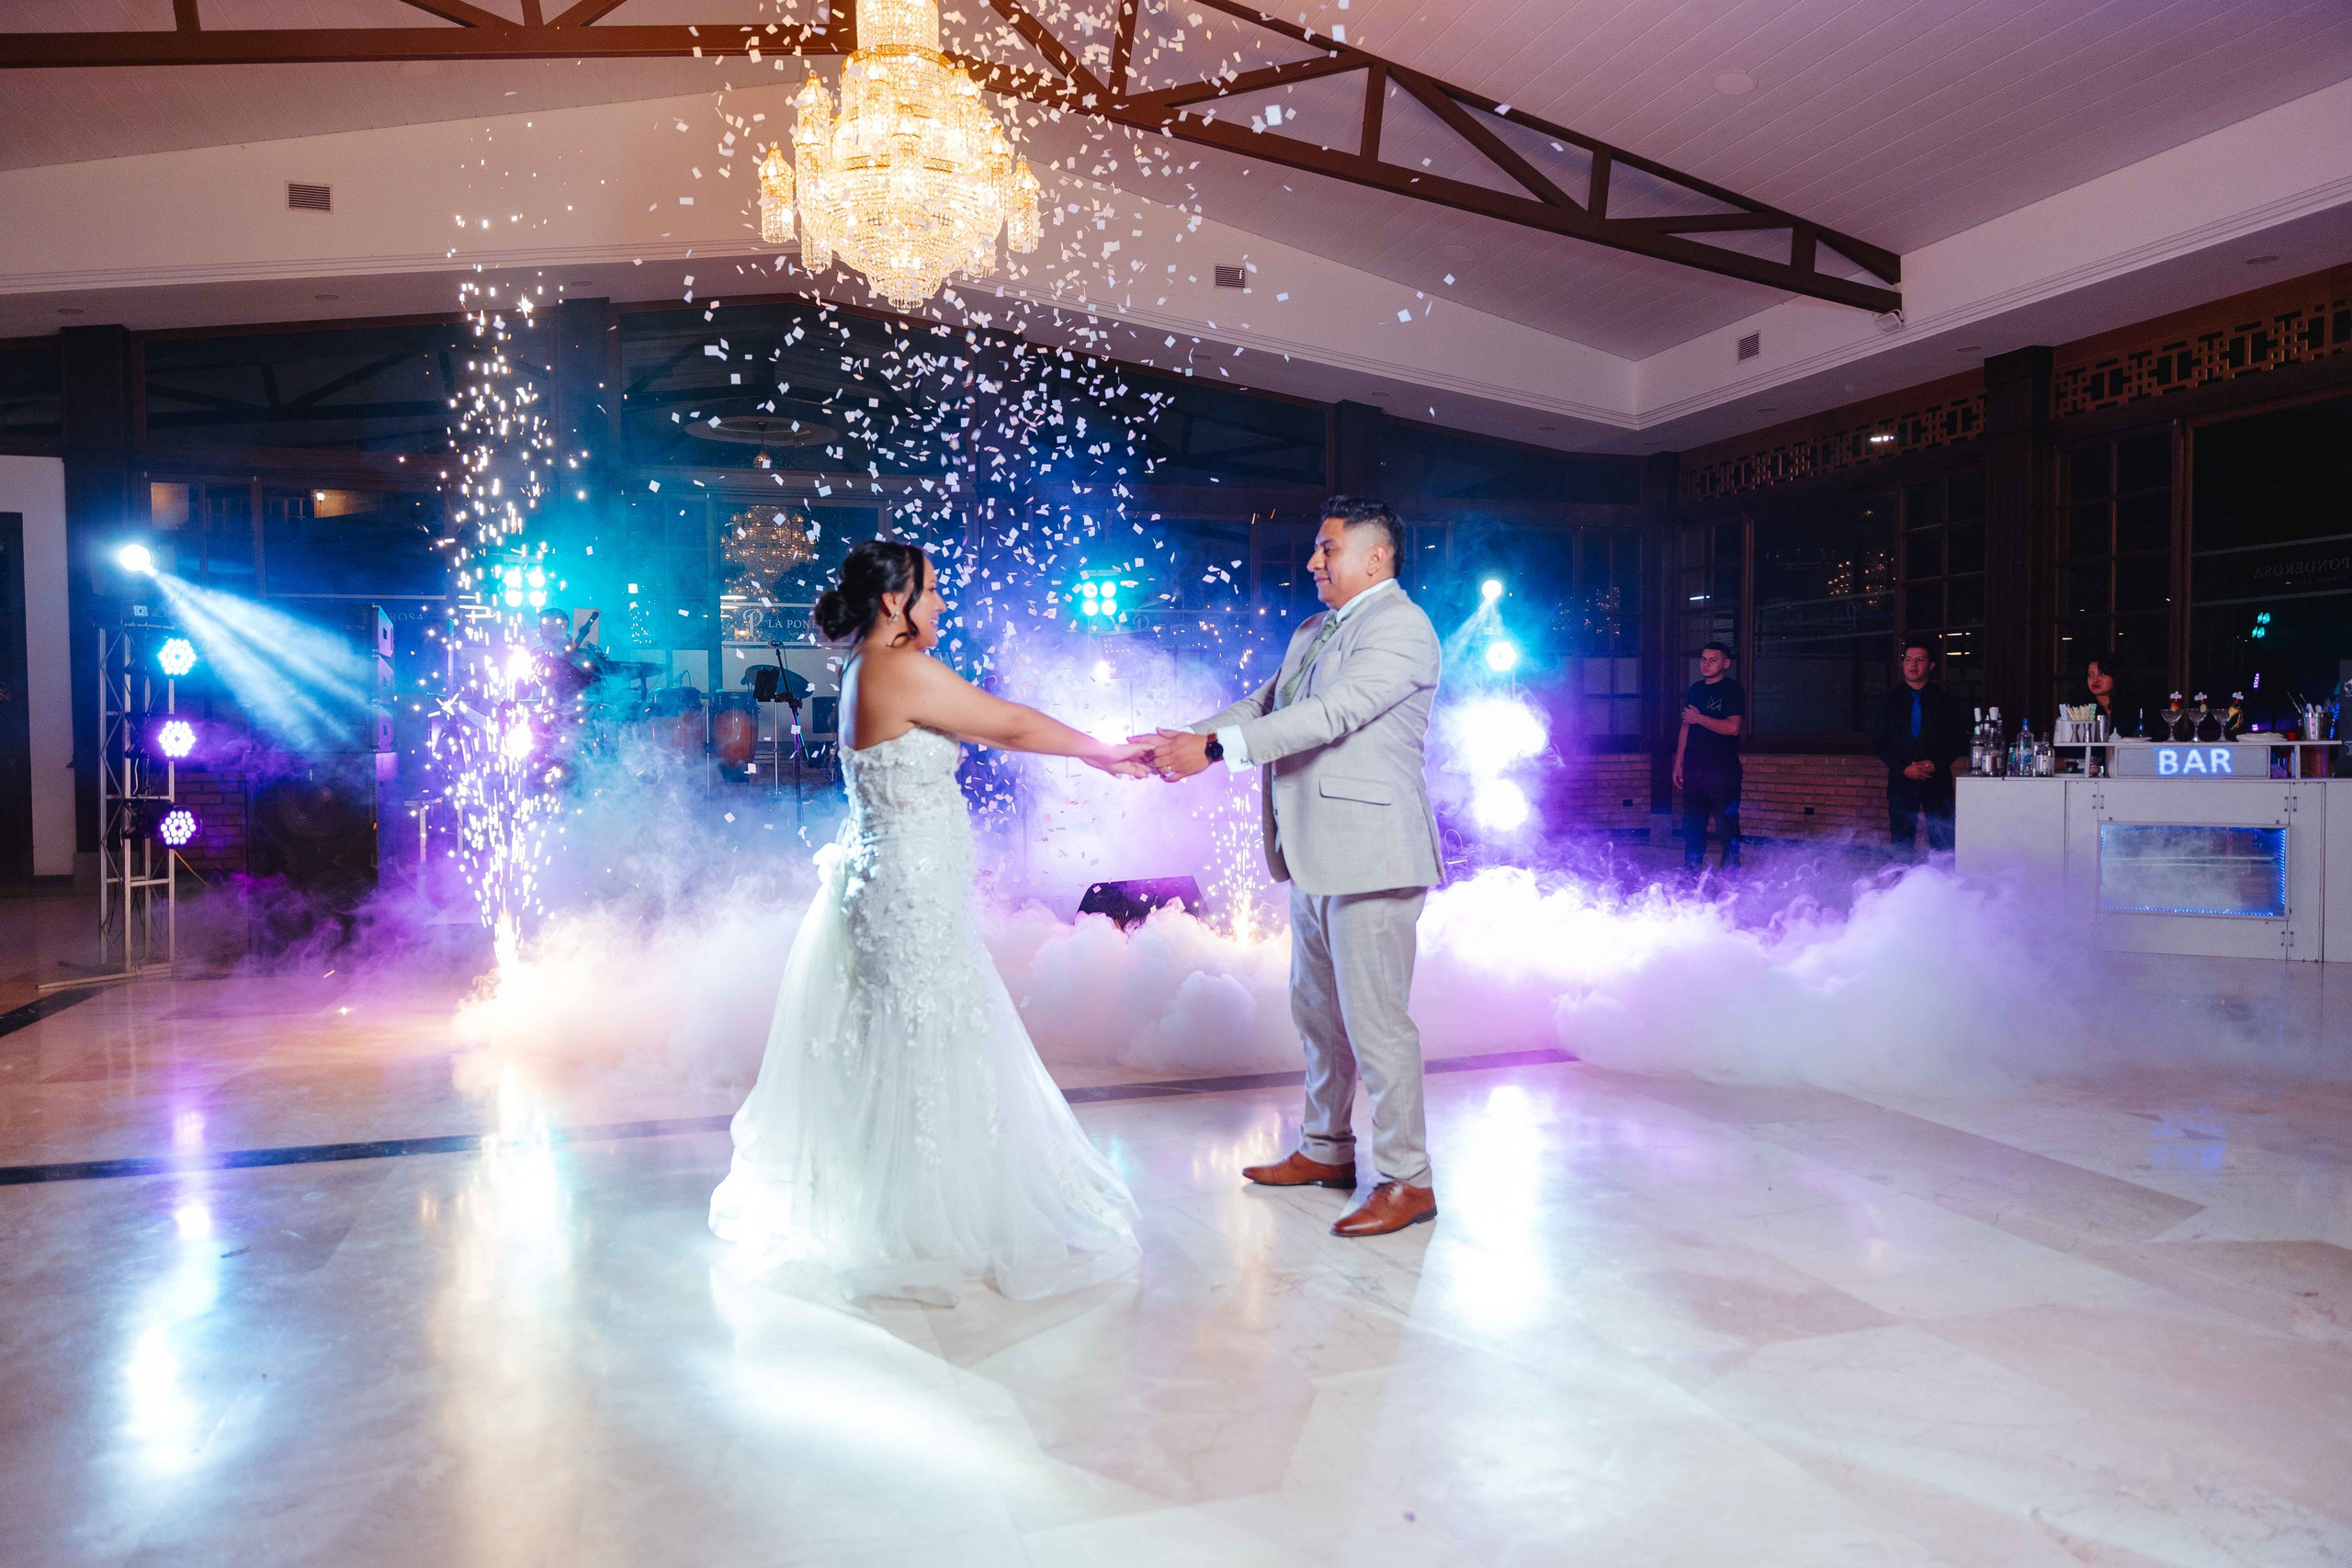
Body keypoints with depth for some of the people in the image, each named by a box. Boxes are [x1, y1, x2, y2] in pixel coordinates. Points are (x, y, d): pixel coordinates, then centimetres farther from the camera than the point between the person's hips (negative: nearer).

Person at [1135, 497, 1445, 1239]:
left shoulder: (1401, 627, -12)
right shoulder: (1310, 632, 19)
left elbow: (1333, 713, -23)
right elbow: (1262, 705, 17)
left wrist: (1215, 749, -27)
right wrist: (1184, 739, 1)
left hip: (1371, 856, -10)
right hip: (1316, 854, 10)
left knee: (1376, 1018, -5)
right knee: (1316, 1010, 18)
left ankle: (1407, 1179, 8)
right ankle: (1326, 1149, 33)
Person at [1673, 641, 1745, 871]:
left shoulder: (1733, 690, -4)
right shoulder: (1696, 689, 16)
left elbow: (1733, 727, -17)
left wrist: (1698, 718, -8)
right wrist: (1678, 763, 14)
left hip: (1723, 769, -6)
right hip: (1693, 768, 6)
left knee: (1728, 823, -4)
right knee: (1692, 823, 7)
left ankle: (1731, 870, 0)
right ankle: (1690, 871, 13)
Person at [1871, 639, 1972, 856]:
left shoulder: (1944, 699, 8)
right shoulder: (1890, 700, 9)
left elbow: (1958, 739, 6)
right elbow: (1878, 742, 5)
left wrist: (1936, 764, -10)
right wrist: (1904, 768, -8)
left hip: (1937, 779, -1)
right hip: (1901, 780, 1)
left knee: (1943, 843, -5)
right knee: (1901, 840, 0)